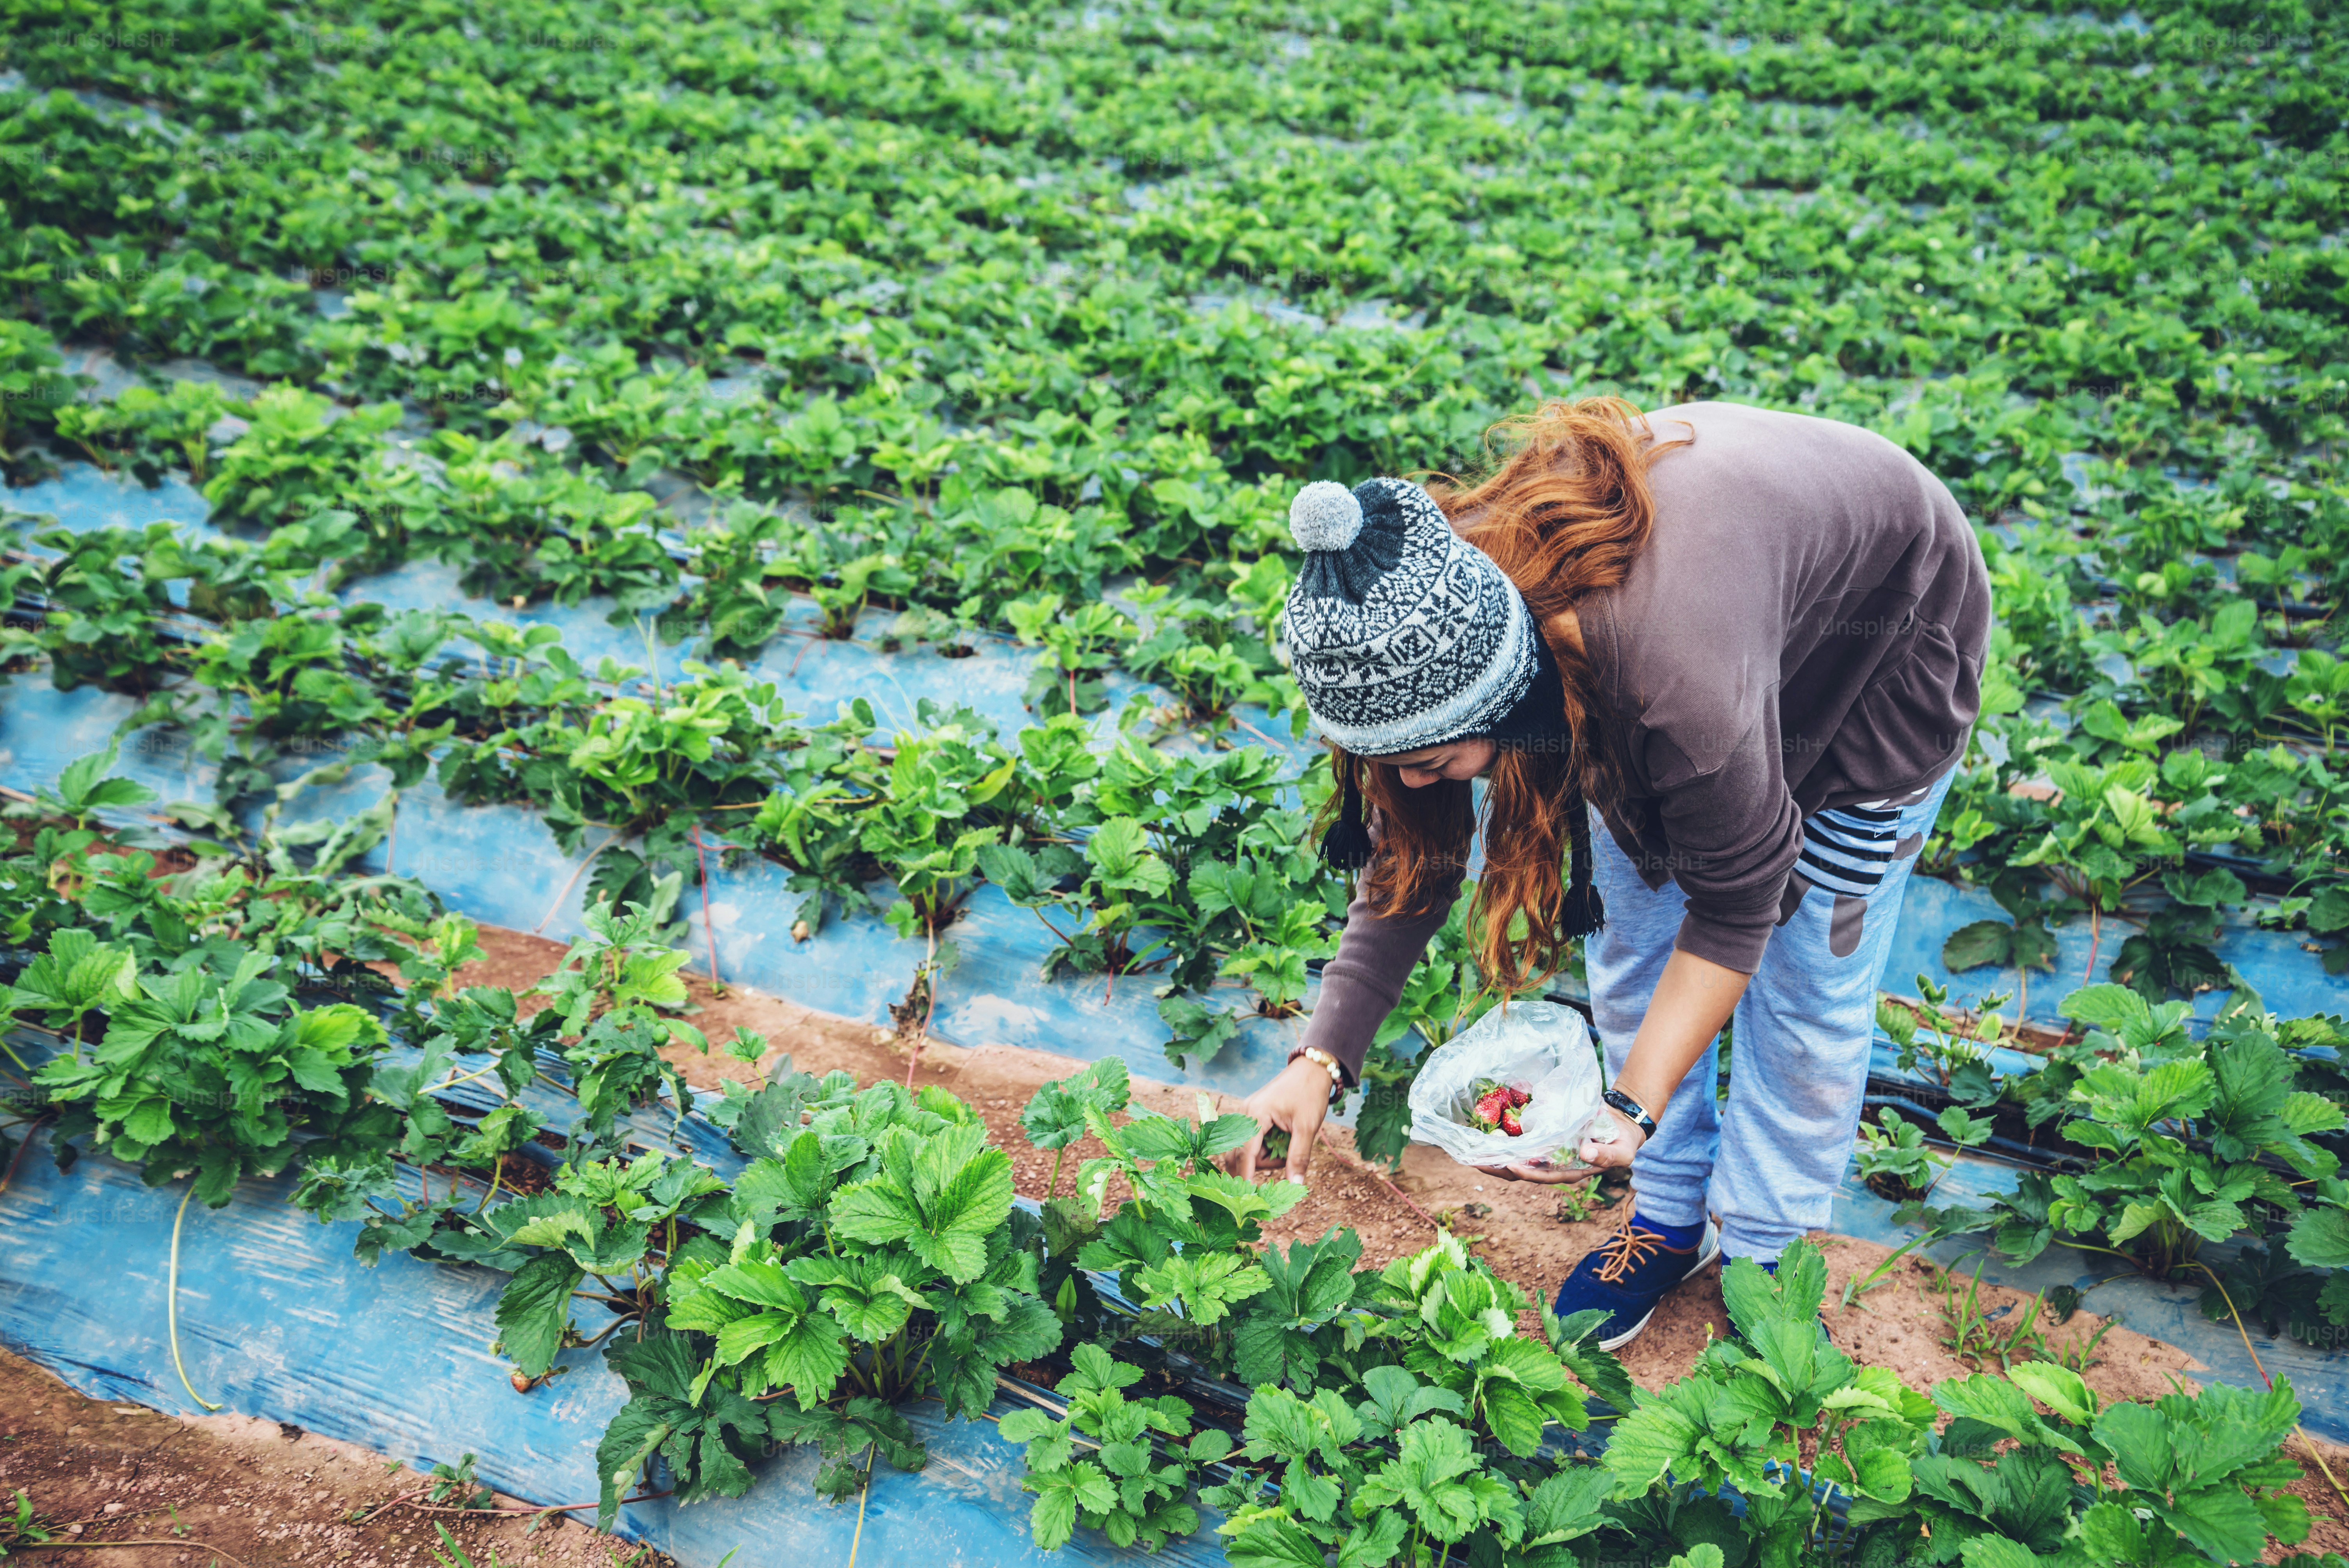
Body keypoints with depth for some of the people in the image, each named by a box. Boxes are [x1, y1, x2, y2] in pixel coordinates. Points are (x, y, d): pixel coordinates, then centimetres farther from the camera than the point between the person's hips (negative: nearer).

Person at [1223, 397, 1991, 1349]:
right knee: (1630, 944, 7)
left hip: (1893, 624, -5)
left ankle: (1759, 1255, 23)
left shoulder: (1676, 678, -47)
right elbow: (1411, 853, -17)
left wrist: (1633, 1108, -34)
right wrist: (1320, 1058, -23)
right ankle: (1669, 1216, 27)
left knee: (1808, 978, 0)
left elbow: (1737, 904, -29)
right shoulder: (1445, 600, -28)